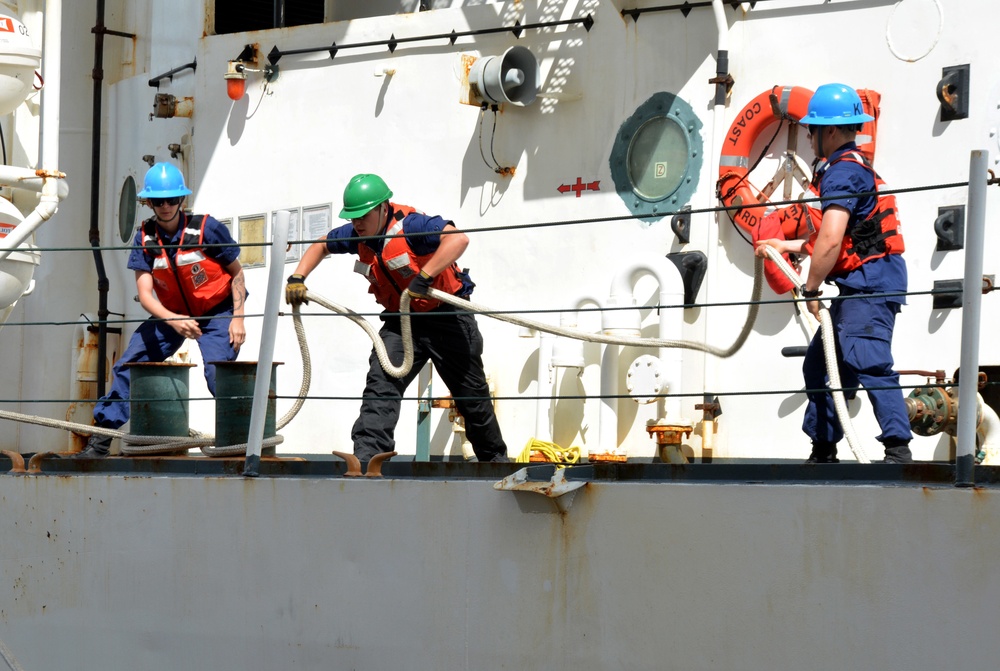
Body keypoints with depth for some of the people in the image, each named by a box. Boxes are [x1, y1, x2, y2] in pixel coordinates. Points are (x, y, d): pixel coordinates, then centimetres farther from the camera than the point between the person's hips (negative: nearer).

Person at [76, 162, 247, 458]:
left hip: (217, 311, -4)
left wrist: (238, 319, -15)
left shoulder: (206, 229, -20)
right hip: (170, 313, 4)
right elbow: (145, 294, -17)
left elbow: (236, 273, -7)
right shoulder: (144, 237, -11)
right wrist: (173, 321, -35)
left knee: (217, 373, -24)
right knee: (128, 364, -3)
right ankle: (102, 437, 7)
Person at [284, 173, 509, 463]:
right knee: (380, 383, -15)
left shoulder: (410, 224, -27)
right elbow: (321, 245, 15)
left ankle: (496, 458, 29)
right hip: (401, 320, 6)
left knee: (472, 395, 8)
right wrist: (297, 278, 0)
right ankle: (365, 457, -22)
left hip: (446, 315, -6)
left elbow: (458, 238, -42)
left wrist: (424, 278, -44)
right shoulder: (357, 235, -5)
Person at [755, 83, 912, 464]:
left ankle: (898, 450, -27)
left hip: (871, 282, -11)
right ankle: (823, 452, 21)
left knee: (869, 363, -21)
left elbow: (831, 242, -22)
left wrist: (811, 290, -12)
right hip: (860, 286, 11)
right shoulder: (855, 168, 22)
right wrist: (785, 246, 36)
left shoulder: (842, 172, -12)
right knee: (819, 364, 15)